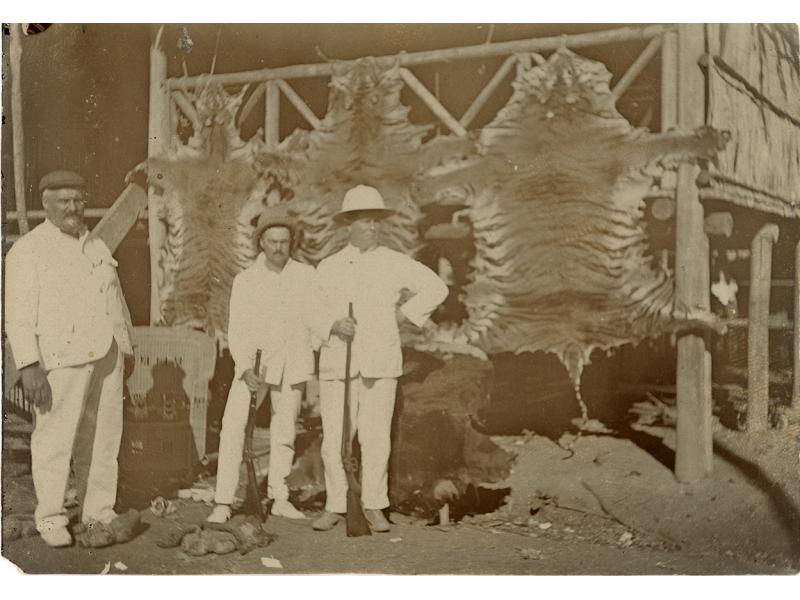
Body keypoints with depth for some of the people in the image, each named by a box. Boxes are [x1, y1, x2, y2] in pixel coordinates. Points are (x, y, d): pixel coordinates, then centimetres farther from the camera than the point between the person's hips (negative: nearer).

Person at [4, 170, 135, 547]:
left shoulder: (97, 248, 13)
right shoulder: (28, 250, -6)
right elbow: (20, 314, -12)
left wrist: (123, 355, 13)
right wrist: (29, 368, -19)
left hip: (105, 357, 6)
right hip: (61, 361, -5)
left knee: (102, 437, 8)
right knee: (55, 439, -1)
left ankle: (98, 511, 19)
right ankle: (50, 519, 12)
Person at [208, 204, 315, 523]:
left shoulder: (307, 276, -4)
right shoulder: (245, 280, -7)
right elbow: (236, 331, -9)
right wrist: (245, 369, -23)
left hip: (293, 364, 2)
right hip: (253, 363, -2)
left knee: (284, 431, 12)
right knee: (233, 428, -12)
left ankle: (279, 498, 25)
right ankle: (223, 503, -7)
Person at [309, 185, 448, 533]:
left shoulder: (395, 263, 1)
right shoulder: (328, 267, 5)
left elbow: (436, 289, 6)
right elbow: (314, 314, 6)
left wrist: (404, 314, 0)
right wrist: (333, 324, -15)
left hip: (380, 365, -1)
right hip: (337, 363, 1)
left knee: (376, 439, -1)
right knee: (335, 439, 1)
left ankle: (373, 507, 14)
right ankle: (335, 507, 14)